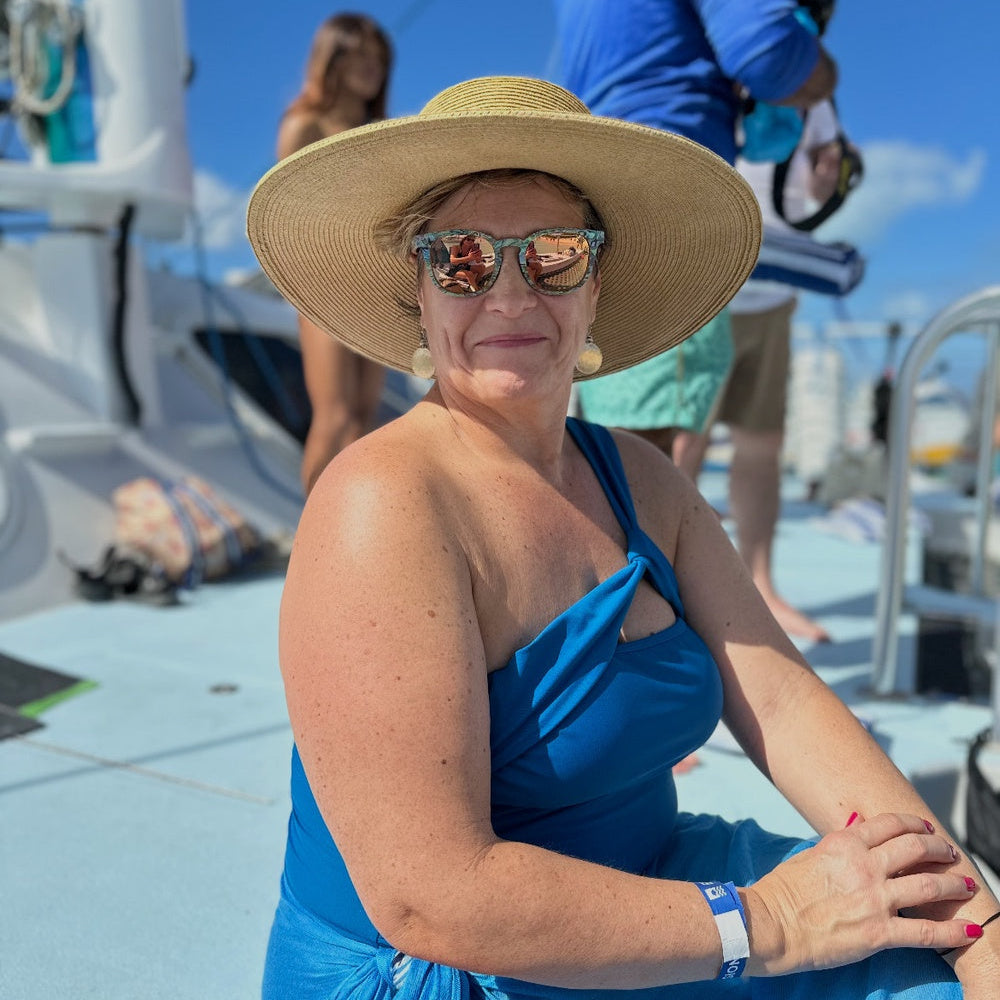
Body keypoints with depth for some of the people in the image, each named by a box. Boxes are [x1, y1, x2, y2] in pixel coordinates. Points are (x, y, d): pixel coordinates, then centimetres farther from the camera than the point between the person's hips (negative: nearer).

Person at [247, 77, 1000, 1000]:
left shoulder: (636, 476, 0)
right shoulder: (385, 507, -24)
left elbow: (783, 701, -6)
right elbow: (430, 901, -26)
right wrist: (768, 922, -20)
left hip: (640, 890, 6)